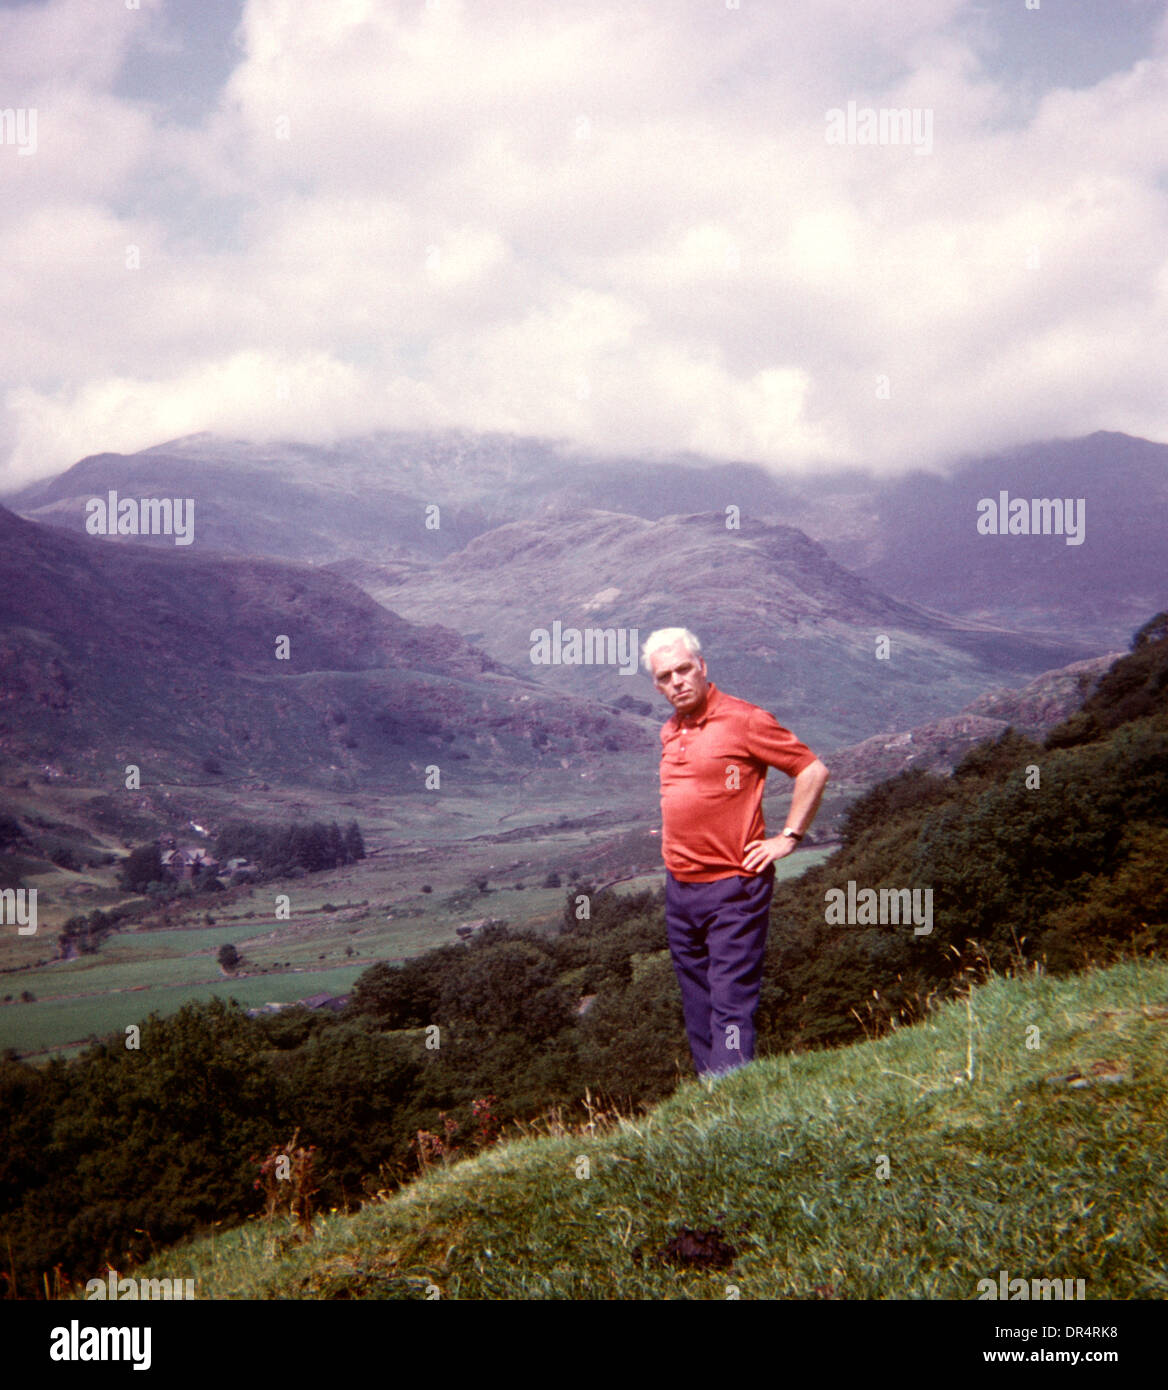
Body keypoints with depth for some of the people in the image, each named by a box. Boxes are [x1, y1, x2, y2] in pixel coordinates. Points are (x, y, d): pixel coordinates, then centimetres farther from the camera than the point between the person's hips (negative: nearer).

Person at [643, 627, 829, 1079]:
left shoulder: (743, 720, -10)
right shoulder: (669, 732, 13)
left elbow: (813, 771, -7)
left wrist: (787, 838, -8)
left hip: (733, 888, -8)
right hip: (679, 888, 8)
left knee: (731, 1001, -9)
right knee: (697, 1003, 14)